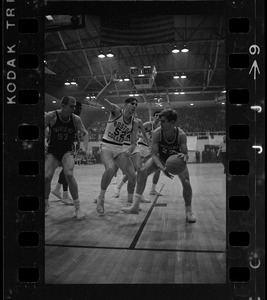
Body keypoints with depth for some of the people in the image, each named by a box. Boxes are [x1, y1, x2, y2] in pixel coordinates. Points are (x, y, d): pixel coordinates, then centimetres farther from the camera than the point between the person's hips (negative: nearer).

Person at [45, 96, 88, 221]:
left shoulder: (76, 119, -9)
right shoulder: (50, 116, -14)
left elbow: (85, 133, 5)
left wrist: (85, 147, -8)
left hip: (67, 151, 0)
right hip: (52, 151, 0)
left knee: (69, 175, -22)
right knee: (46, 177, -12)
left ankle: (77, 207, -11)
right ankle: (45, 203, 16)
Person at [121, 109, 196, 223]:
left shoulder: (181, 134, -29)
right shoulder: (157, 133, -28)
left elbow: (185, 153, -23)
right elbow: (154, 154, -27)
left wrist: (184, 156, -49)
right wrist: (162, 168, -43)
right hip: (160, 157, 1)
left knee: (186, 182, -18)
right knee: (143, 171, -22)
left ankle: (189, 211, 7)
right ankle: (135, 206, -17)